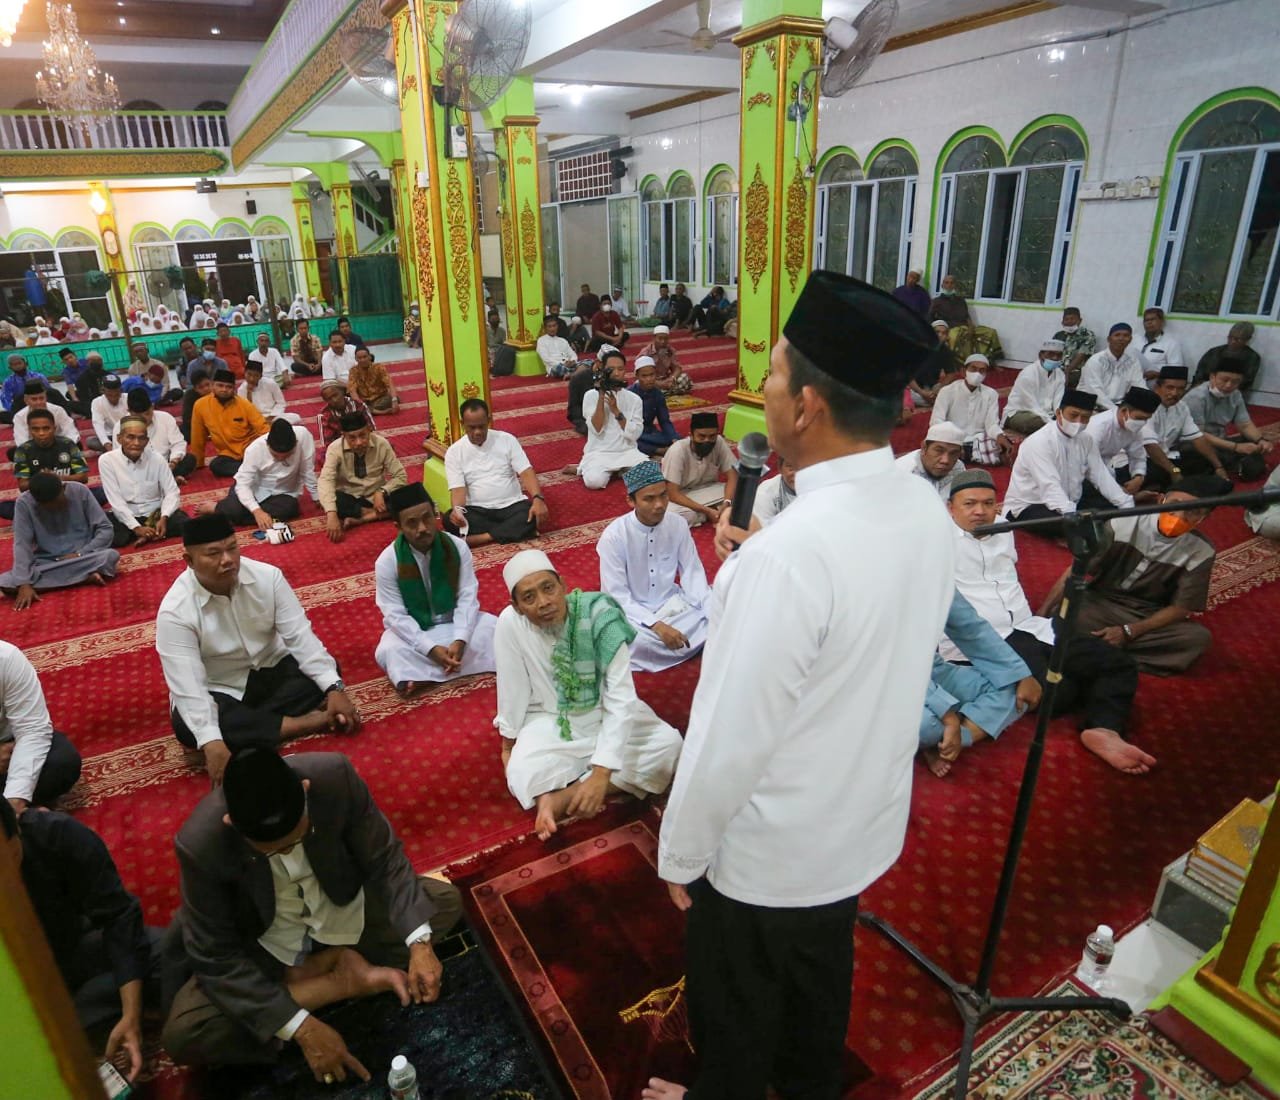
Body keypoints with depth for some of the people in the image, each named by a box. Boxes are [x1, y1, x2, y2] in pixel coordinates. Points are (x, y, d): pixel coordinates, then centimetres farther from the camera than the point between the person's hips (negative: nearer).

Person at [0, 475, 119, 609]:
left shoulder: (79, 491, -11)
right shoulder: (24, 503, -11)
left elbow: (105, 529, -8)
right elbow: (22, 544, -14)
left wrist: (80, 554, -19)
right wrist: (24, 583, -24)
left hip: (84, 558, -3)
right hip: (46, 562, 3)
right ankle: (85, 577, -23)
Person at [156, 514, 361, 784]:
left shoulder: (267, 576, -15)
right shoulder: (175, 611, -23)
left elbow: (299, 635, -16)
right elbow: (188, 686, -29)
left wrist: (334, 687, -27)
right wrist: (212, 743, -42)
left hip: (271, 671, 2)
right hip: (219, 692, -2)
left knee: (326, 670, -21)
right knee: (189, 727, -33)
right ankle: (301, 722, -25)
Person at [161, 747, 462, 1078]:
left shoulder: (333, 776, -29)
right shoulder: (200, 844, -31)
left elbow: (384, 859, -16)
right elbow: (215, 958, -22)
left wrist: (419, 944, -27)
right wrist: (300, 1028, -27)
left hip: (344, 911, 1)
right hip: (266, 943, -1)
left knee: (446, 901, -12)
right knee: (183, 1036, -24)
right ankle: (346, 979, -11)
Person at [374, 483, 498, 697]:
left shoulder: (457, 547, -13)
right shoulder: (387, 562, -17)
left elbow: (468, 597, -14)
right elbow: (395, 615, -17)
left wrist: (460, 640, -28)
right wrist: (430, 648, -28)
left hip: (455, 623, 2)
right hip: (412, 630, -2)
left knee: (493, 627, -23)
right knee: (388, 652, -31)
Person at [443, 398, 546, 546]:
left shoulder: (507, 440, 1)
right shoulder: (454, 452, 1)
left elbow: (526, 472, -6)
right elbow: (458, 488, -7)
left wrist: (538, 498, -25)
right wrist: (457, 509, -30)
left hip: (512, 505, 0)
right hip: (477, 510, 0)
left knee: (534, 515, -32)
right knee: (450, 520, -31)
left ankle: (478, 538, -30)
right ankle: (515, 531, -25)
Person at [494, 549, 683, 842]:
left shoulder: (599, 613, -26)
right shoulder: (510, 622, -23)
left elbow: (620, 696, -28)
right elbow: (512, 687, -10)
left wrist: (601, 773, -33)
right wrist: (508, 742, 1)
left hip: (605, 713, 2)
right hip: (551, 722, -1)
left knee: (668, 744, -23)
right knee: (522, 774, -31)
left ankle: (564, 797, -19)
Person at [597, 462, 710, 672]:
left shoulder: (678, 525, -8)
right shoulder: (613, 536, -18)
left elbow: (693, 575, -6)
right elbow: (617, 595, -18)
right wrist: (656, 625, -30)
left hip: (671, 604, 4)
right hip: (631, 612, -4)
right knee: (636, 641, -36)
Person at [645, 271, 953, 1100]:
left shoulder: (788, 553, -35)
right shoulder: (925, 511, -10)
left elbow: (728, 739, -27)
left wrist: (680, 856, -11)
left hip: (768, 853, -7)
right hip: (868, 824, 7)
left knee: (736, 1011, 22)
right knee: (822, 977, 32)